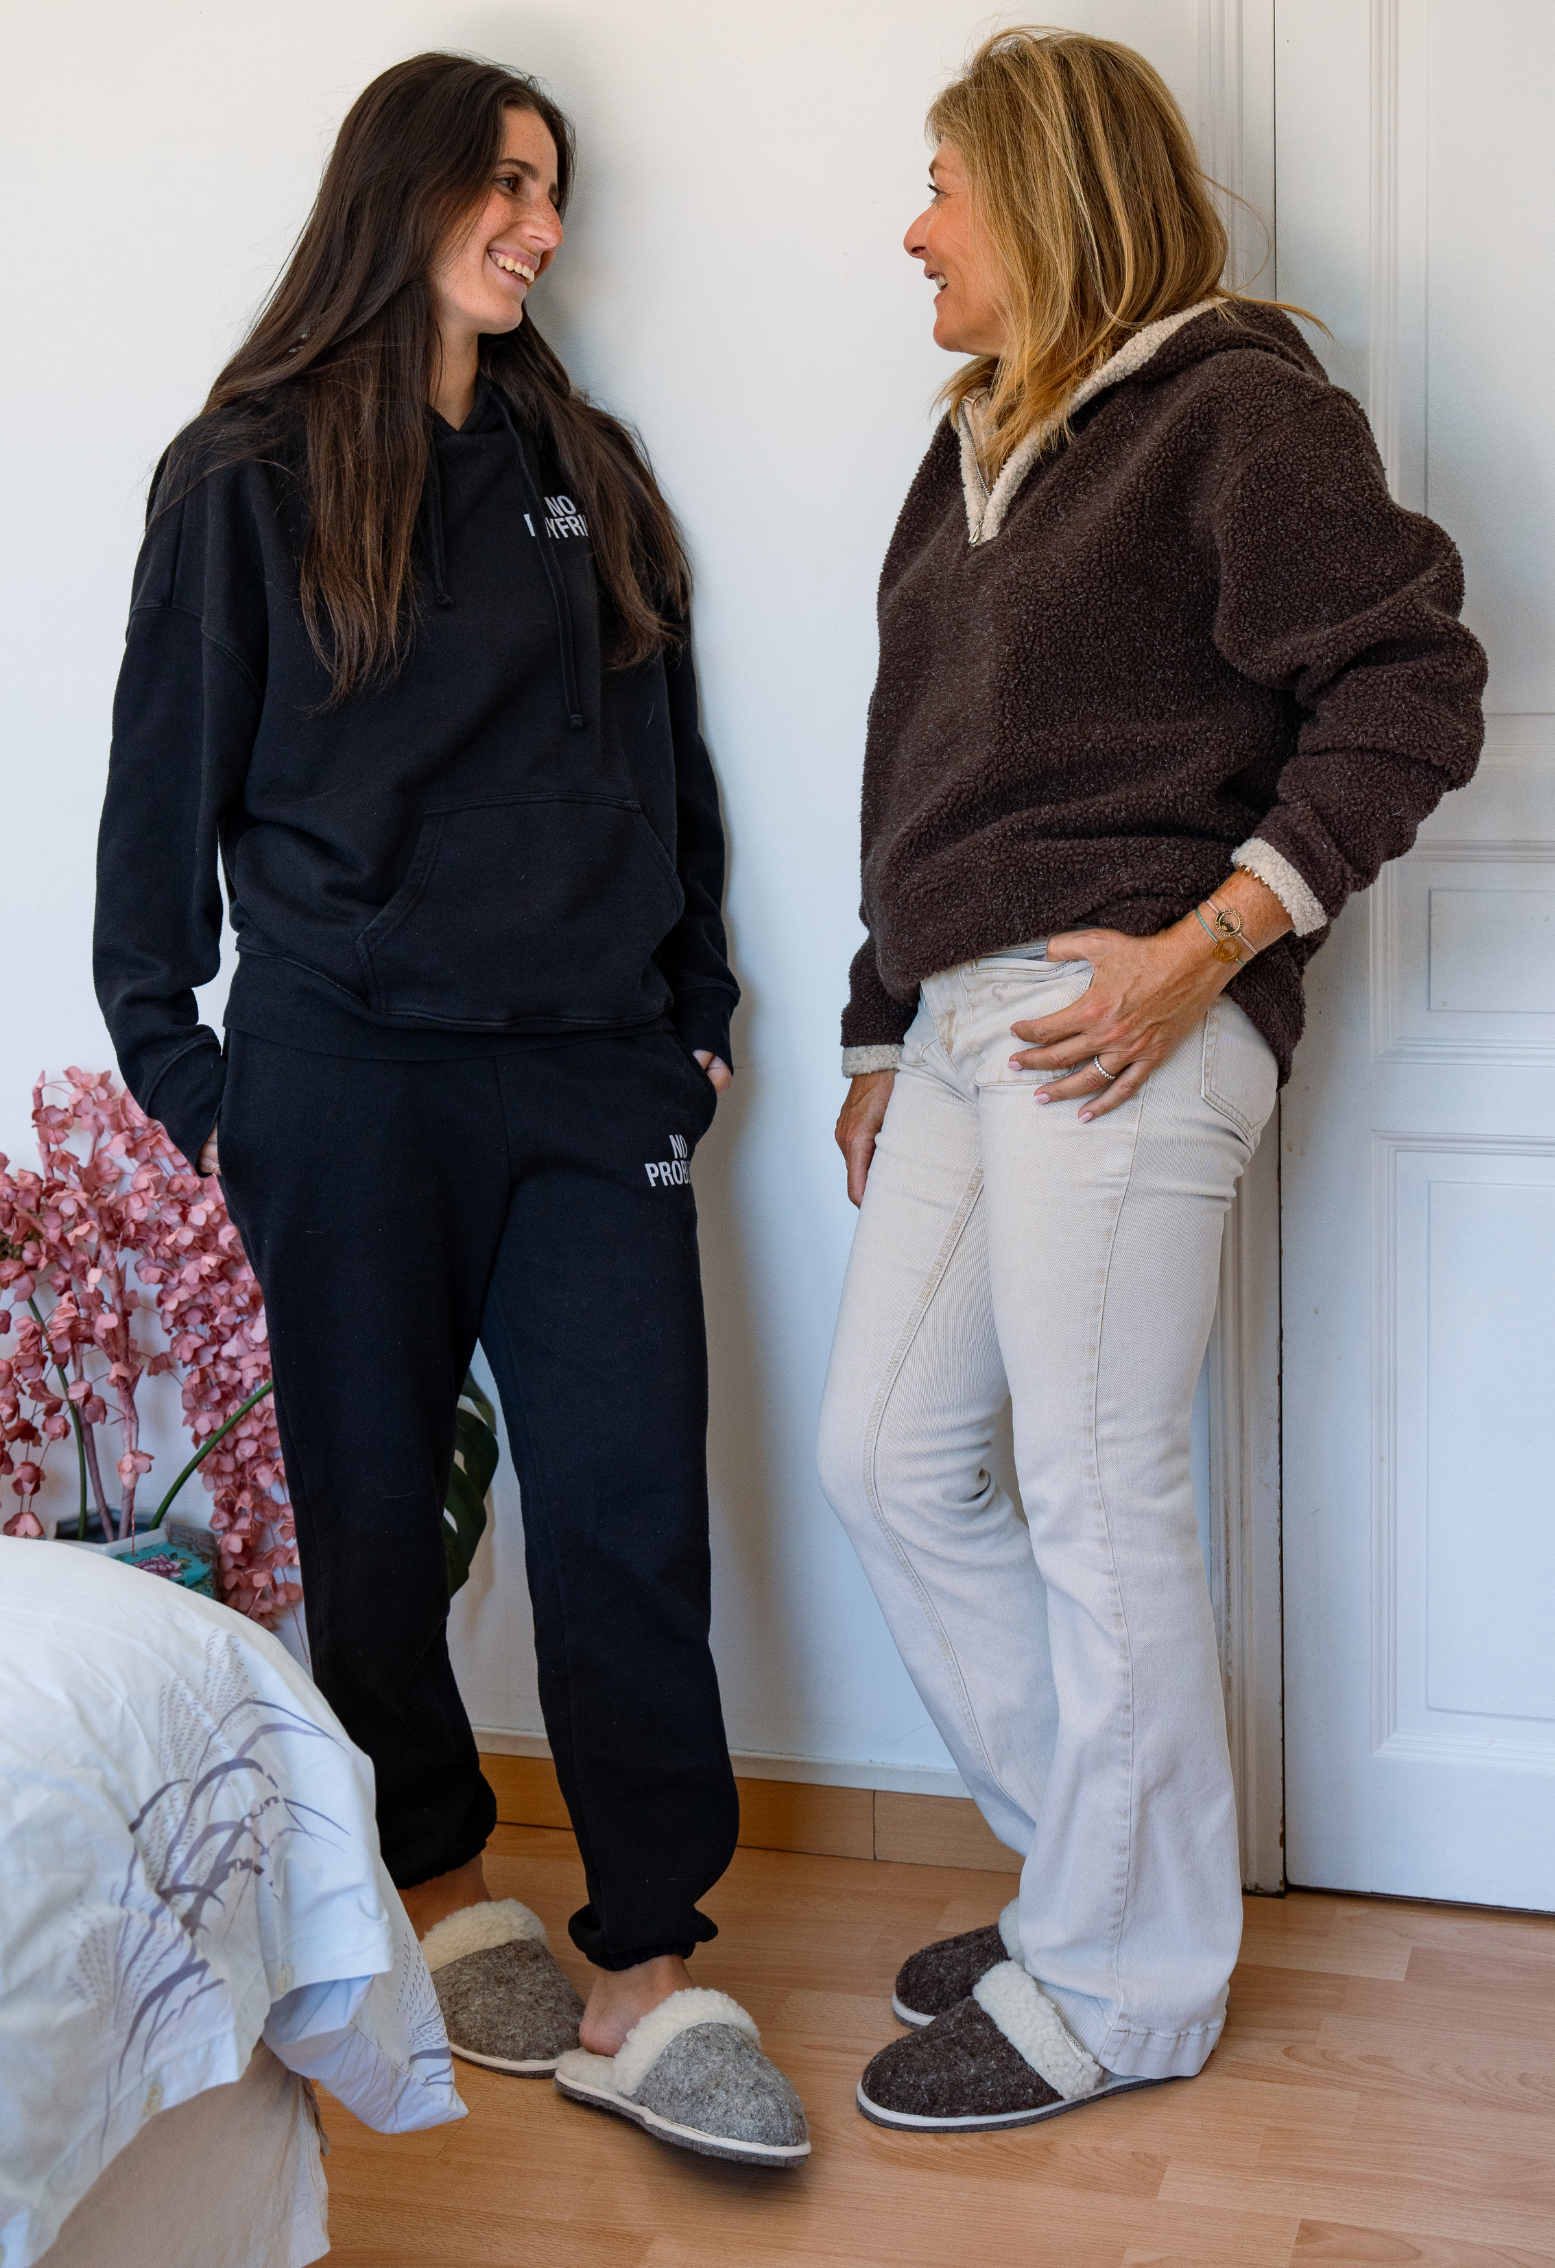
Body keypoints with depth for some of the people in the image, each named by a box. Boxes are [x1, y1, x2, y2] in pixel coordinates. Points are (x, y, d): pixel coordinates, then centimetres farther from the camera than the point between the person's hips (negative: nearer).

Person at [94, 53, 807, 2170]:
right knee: (374, 1505, 7)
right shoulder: (247, 478, 3)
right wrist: (178, 1070, -2)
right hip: (348, 1078, -3)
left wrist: (695, 1008, 12)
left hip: (592, 1078, 3)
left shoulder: (586, 472, 16)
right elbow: (165, 789, 3)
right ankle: (441, 1882, 27)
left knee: (629, 1504, -5)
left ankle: (646, 1982, 1)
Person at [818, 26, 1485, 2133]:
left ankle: (1122, 1984, 14)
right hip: (966, 1024, 9)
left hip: (1123, 1027, -9)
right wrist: (880, 1035, 23)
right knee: (888, 1462, 11)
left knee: (1101, 1505, -2)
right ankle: (1101, 1861, 27)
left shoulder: (1236, 405, -5)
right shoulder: (976, 450, 21)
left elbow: (1410, 691, -12)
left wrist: (1204, 944, -19)